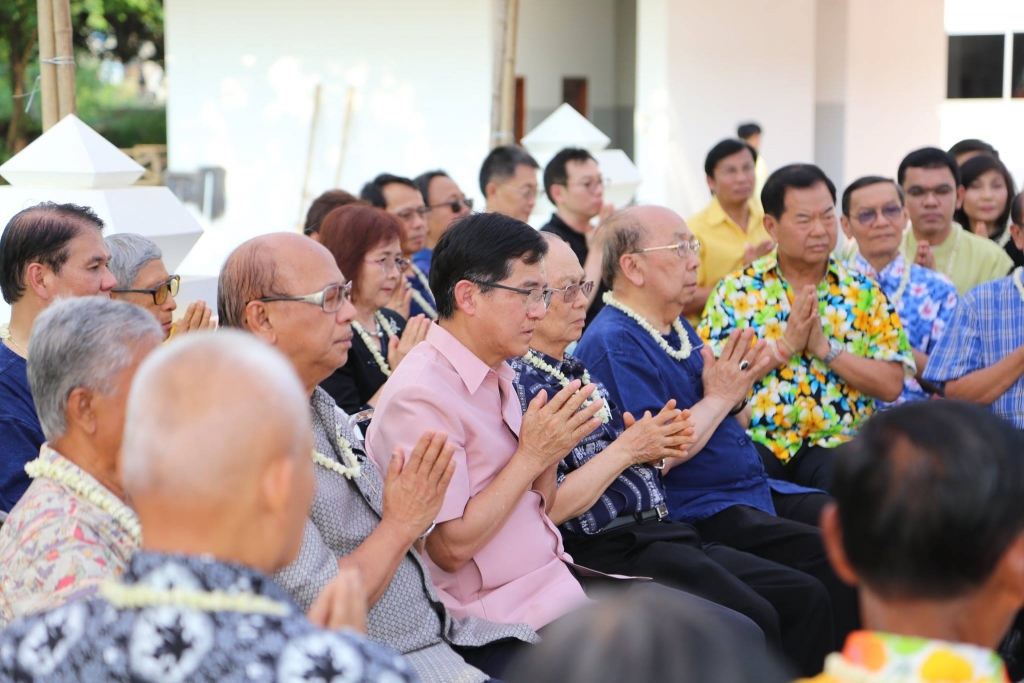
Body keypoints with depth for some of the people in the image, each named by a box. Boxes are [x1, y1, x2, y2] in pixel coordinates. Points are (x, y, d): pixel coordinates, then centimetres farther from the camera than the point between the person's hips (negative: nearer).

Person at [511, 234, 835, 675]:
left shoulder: (577, 371, 18)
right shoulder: (521, 385, -12)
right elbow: (546, 509, -20)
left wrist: (655, 448, 1)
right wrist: (626, 449, -15)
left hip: (659, 534, 10)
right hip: (607, 550, -9)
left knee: (806, 597, 1)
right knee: (754, 621, -25)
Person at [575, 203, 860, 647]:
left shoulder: (677, 328, 16)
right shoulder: (613, 343, -15)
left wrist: (737, 388, 1)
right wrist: (719, 397, -11)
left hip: (755, 491, 10)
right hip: (695, 512, -10)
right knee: (832, 558, -24)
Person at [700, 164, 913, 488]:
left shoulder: (863, 292, 10)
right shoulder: (736, 289, 7)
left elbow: (891, 385, 2)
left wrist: (825, 348, -9)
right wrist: (785, 345, -9)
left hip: (835, 443, 1)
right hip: (754, 440, -1)